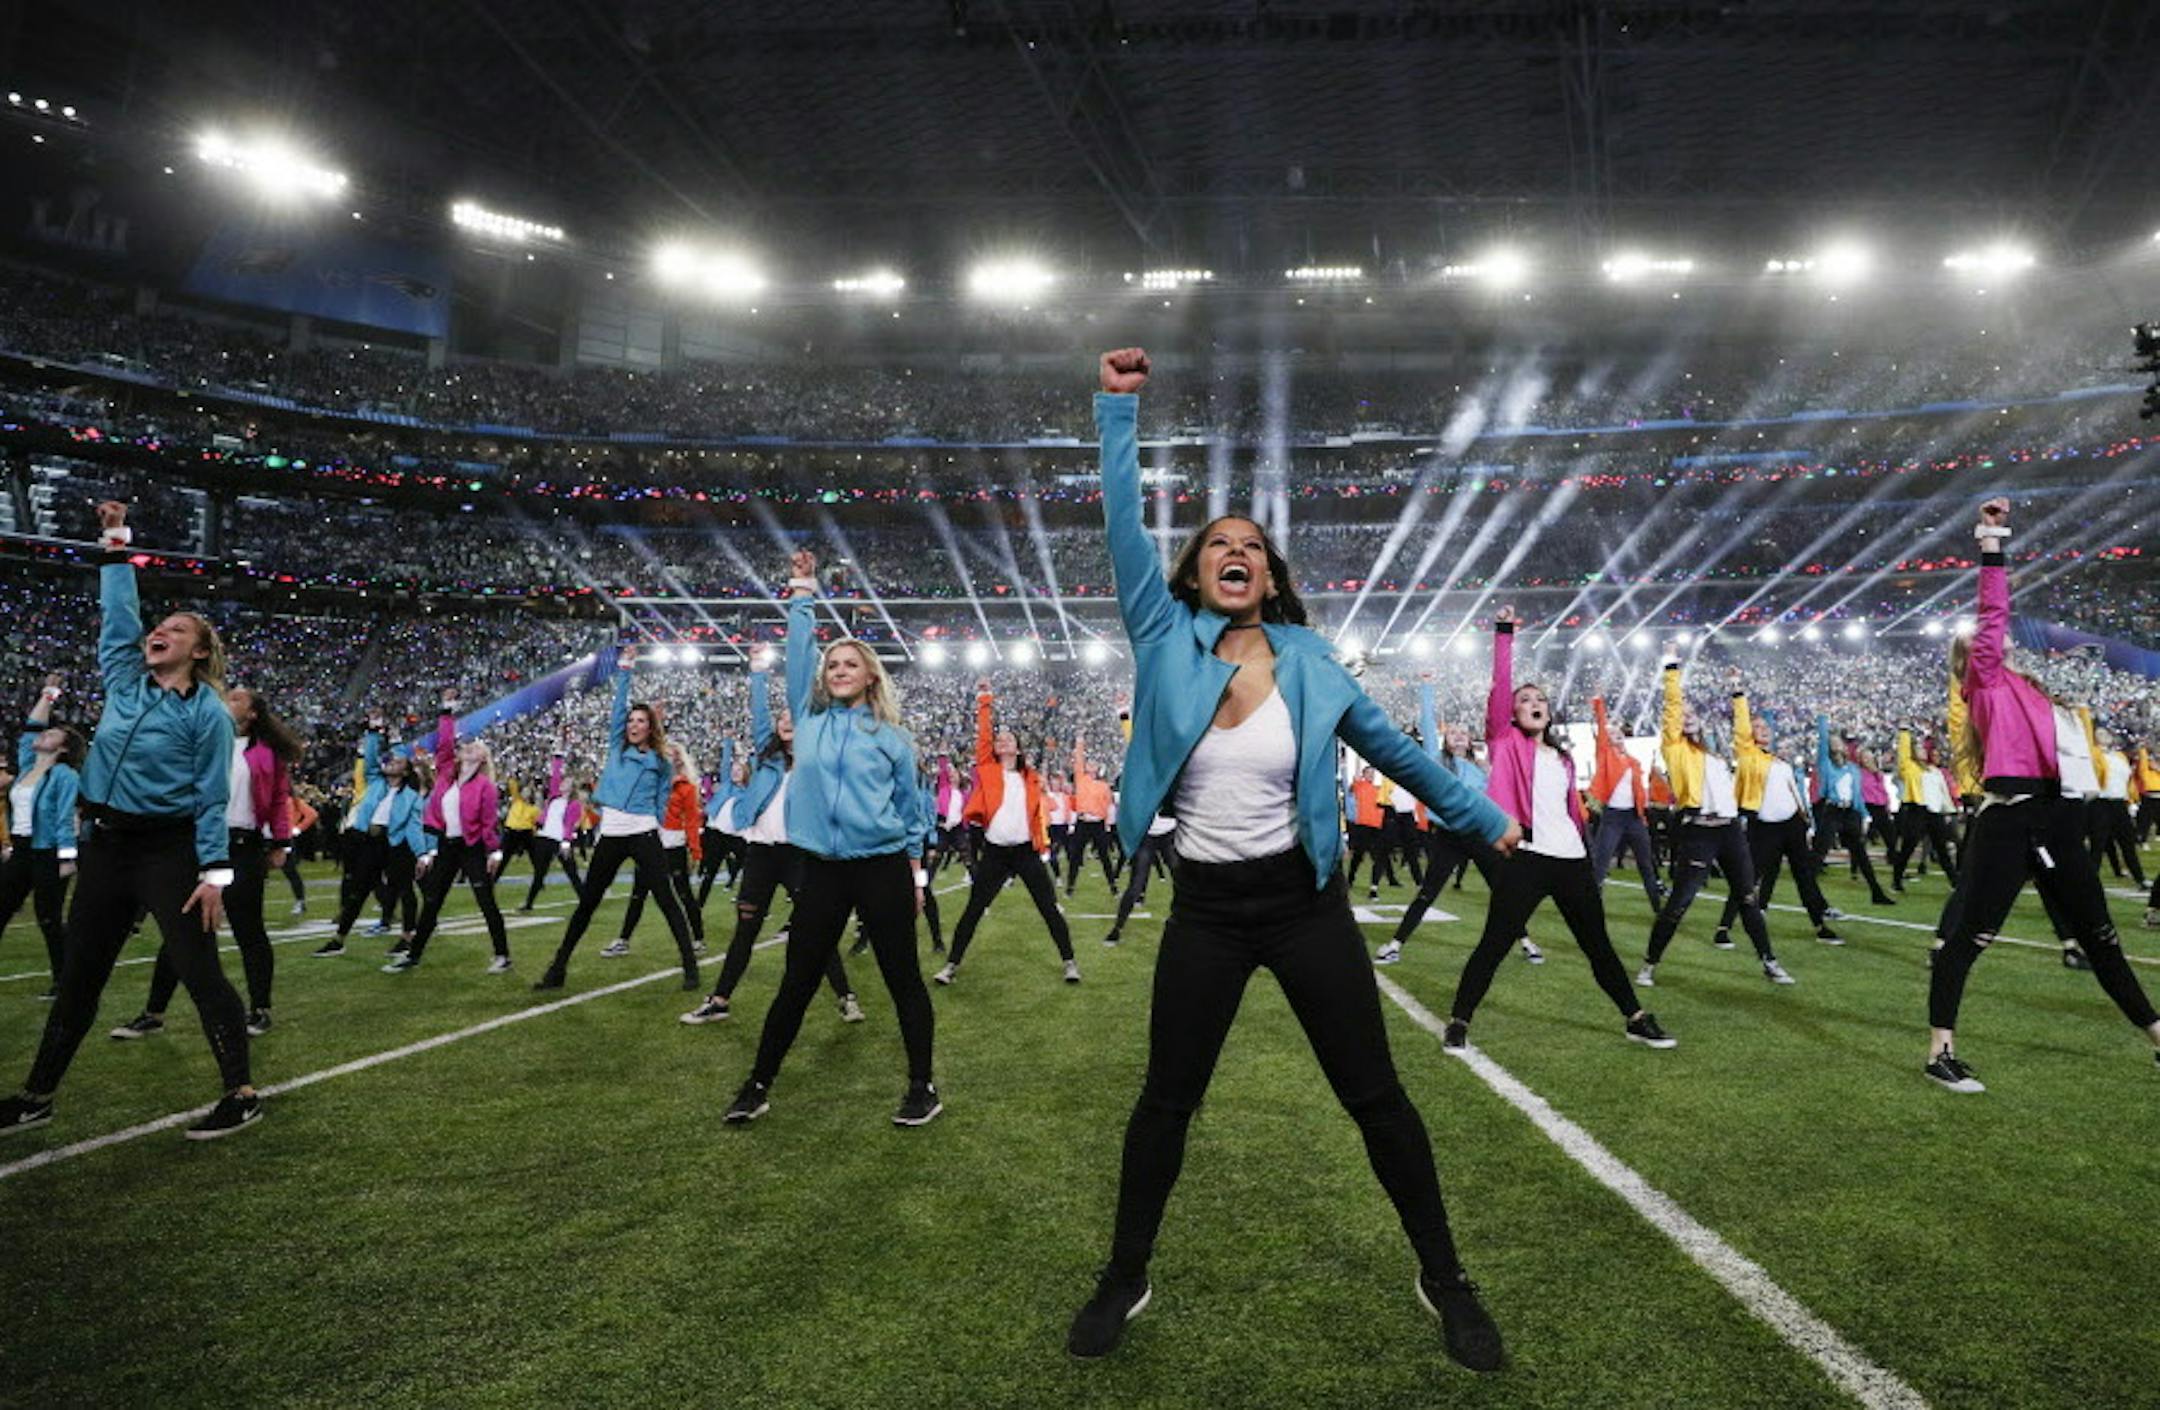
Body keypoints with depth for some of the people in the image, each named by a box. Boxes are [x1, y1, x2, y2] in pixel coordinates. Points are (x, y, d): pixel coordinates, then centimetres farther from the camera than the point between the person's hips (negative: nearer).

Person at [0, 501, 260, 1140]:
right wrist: (115, 543, 17)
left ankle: (241, 1095, 0)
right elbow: (118, 614, 17)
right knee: (77, 976, 15)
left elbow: (211, 798, -9)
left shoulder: (208, 712, -7)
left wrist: (214, 873, -14)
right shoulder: (124, 681, 8)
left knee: (199, 972, -6)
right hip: (105, 846, 6)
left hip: (169, 852, -6)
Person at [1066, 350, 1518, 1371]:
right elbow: (1123, 524, -11)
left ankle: (1445, 1281, 28)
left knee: (1374, 1094, 8)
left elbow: (1392, 750, 10)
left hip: (1305, 900, 0)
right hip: (1205, 908, 0)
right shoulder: (1166, 640, -4)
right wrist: (1118, 407, -13)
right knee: (1166, 1097, 10)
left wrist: (1483, 819, 19)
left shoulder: (1308, 662, -3)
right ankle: (1124, 1281, 30)